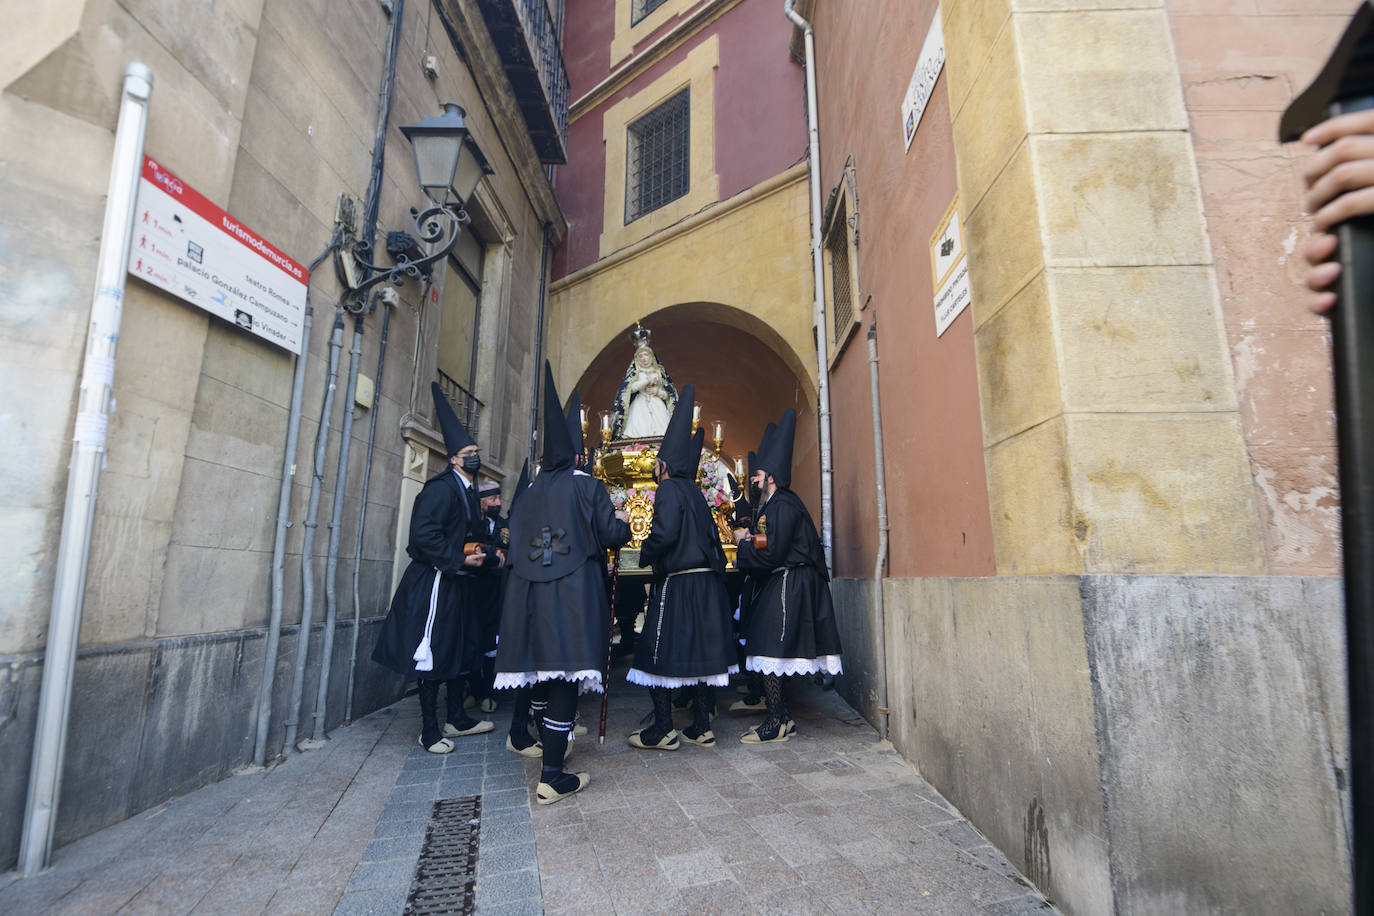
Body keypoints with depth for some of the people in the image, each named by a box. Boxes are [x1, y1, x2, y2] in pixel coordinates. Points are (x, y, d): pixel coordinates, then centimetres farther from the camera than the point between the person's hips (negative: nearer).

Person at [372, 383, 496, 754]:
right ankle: (429, 730, 11)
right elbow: (424, 534, -24)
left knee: (460, 649, 16)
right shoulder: (442, 488, -14)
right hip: (436, 581, -10)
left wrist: (476, 556, 6)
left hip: (456, 582, 10)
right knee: (434, 654, -2)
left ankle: (457, 718, 29)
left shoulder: (467, 493, 14)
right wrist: (460, 560, -20)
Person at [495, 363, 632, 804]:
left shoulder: (528, 494, 12)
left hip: (529, 592, 6)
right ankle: (552, 777, -1)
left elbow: (516, 545, 13)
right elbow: (613, 536, -9)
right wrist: (622, 520, 12)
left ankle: (547, 736, 38)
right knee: (566, 673, -4)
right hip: (572, 591, -6)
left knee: (541, 666, 19)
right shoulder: (586, 486, -3)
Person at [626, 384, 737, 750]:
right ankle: (702, 727, 19)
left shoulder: (669, 490, -10)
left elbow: (664, 532, -24)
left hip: (678, 585, -8)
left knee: (658, 654, 3)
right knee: (702, 652, 11)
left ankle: (663, 731, 8)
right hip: (707, 584, 8)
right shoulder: (694, 491, 14)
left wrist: (645, 554, -6)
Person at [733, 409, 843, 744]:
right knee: (770, 654, 14)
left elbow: (771, 554, -20)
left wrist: (744, 543, -6)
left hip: (787, 587, -10)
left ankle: (776, 723, 5)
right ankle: (781, 719, 23)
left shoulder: (783, 506, -16)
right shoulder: (773, 503, 15)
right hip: (779, 585, 10)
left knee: (768, 653, -4)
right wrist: (750, 538, 5)